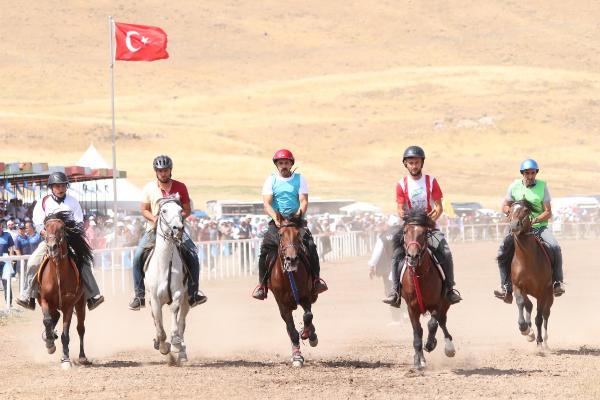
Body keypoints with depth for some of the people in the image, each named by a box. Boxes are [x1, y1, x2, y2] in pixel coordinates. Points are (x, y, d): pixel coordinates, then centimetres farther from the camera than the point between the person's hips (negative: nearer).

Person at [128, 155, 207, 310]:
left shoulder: (180, 187, -2)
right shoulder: (149, 188, -1)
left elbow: (187, 210, 3)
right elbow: (144, 210, 4)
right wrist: (155, 218, -15)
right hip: (154, 228, 0)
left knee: (192, 255, -19)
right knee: (138, 256, -18)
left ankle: (193, 293, -8)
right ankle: (139, 296, -8)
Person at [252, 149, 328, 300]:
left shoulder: (299, 179, 6)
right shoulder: (271, 180, 4)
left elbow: (304, 201, -2)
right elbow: (267, 203, -6)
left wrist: (299, 214, -23)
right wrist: (276, 218, -23)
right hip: (277, 221, 0)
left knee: (310, 245, -21)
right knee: (265, 248, -18)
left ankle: (316, 278, -10)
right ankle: (262, 284, -11)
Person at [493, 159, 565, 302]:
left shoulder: (542, 186, -2)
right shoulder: (515, 186, 2)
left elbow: (548, 213, -4)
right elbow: (505, 206, 11)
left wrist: (534, 220, -22)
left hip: (540, 226, -1)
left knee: (555, 247, -27)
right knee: (503, 251, -18)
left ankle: (557, 282, -10)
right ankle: (506, 287, -9)